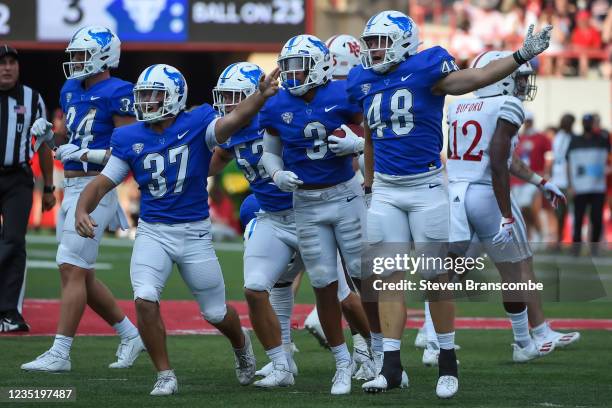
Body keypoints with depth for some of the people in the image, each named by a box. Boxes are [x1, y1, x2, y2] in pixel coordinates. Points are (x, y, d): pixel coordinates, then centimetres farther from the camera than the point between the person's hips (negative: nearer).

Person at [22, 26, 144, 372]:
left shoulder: (117, 94, -11)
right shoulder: (72, 91, 14)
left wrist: (85, 154, -21)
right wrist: (48, 134, 4)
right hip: (72, 187, 9)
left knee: (72, 268, -10)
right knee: (81, 273, 12)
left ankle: (60, 353, -8)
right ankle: (131, 335, 23)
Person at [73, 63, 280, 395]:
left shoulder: (197, 125, -9)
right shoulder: (129, 139, 0)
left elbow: (234, 120, -28)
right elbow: (103, 182, 3)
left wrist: (261, 95, -47)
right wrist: (82, 210, -16)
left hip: (194, 232, -2)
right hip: (152, 232, 2)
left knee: (215, 313, 10)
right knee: (145, 300, -21)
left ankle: (241, 345, 46)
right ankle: (165, 376, -4)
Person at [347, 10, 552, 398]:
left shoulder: (425, 69, -8)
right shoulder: (364, 83, 8)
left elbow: (475, 78, -16)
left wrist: (521, 56, -24)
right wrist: (369, 181, 25)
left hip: (426, 186, -5)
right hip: (385, 191, 5)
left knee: (436, 278, 2)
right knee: (390, 278, 2)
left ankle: (448, 362, 13)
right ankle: (391, 365, 2)